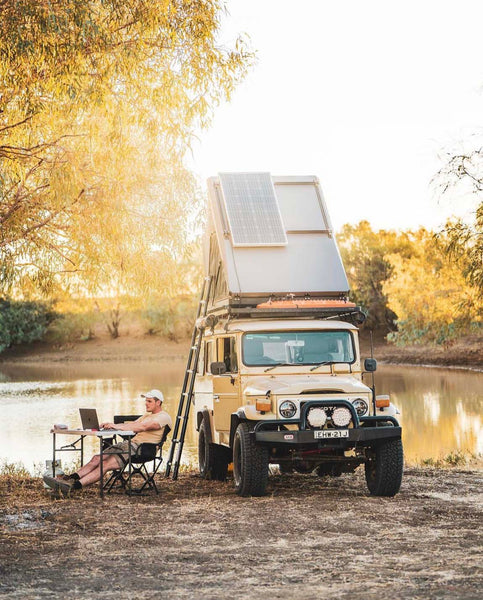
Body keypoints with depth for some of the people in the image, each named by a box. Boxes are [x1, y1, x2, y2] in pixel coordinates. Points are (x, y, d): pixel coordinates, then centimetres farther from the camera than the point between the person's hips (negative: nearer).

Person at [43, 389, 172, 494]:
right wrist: (111, 425, 3)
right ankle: (71, 478, -22)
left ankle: (74, 486, -37)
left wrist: (117, 426, -25)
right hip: (131, 442, 9)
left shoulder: (164, 417, -5)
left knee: (106, 464, -25)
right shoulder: (147, 415, 30)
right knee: (97, 459, -10)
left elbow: (142, 427, -19)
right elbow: (132, 424, 22)